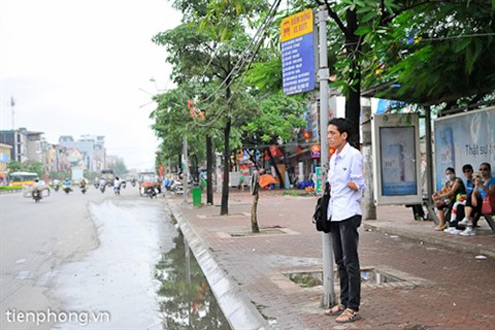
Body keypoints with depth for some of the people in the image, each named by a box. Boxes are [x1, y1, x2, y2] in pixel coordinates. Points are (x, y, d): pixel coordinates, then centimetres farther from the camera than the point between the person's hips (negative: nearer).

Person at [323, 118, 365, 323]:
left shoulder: (353, 155, -10)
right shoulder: (333, 158, 16)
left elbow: (358, 185, -12)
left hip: (348, 215, -9)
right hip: (335, 215, 9)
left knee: (350, 262, -4)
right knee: (340, 261, 14)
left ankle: (353, 308, 3)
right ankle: (344, 302, 24)